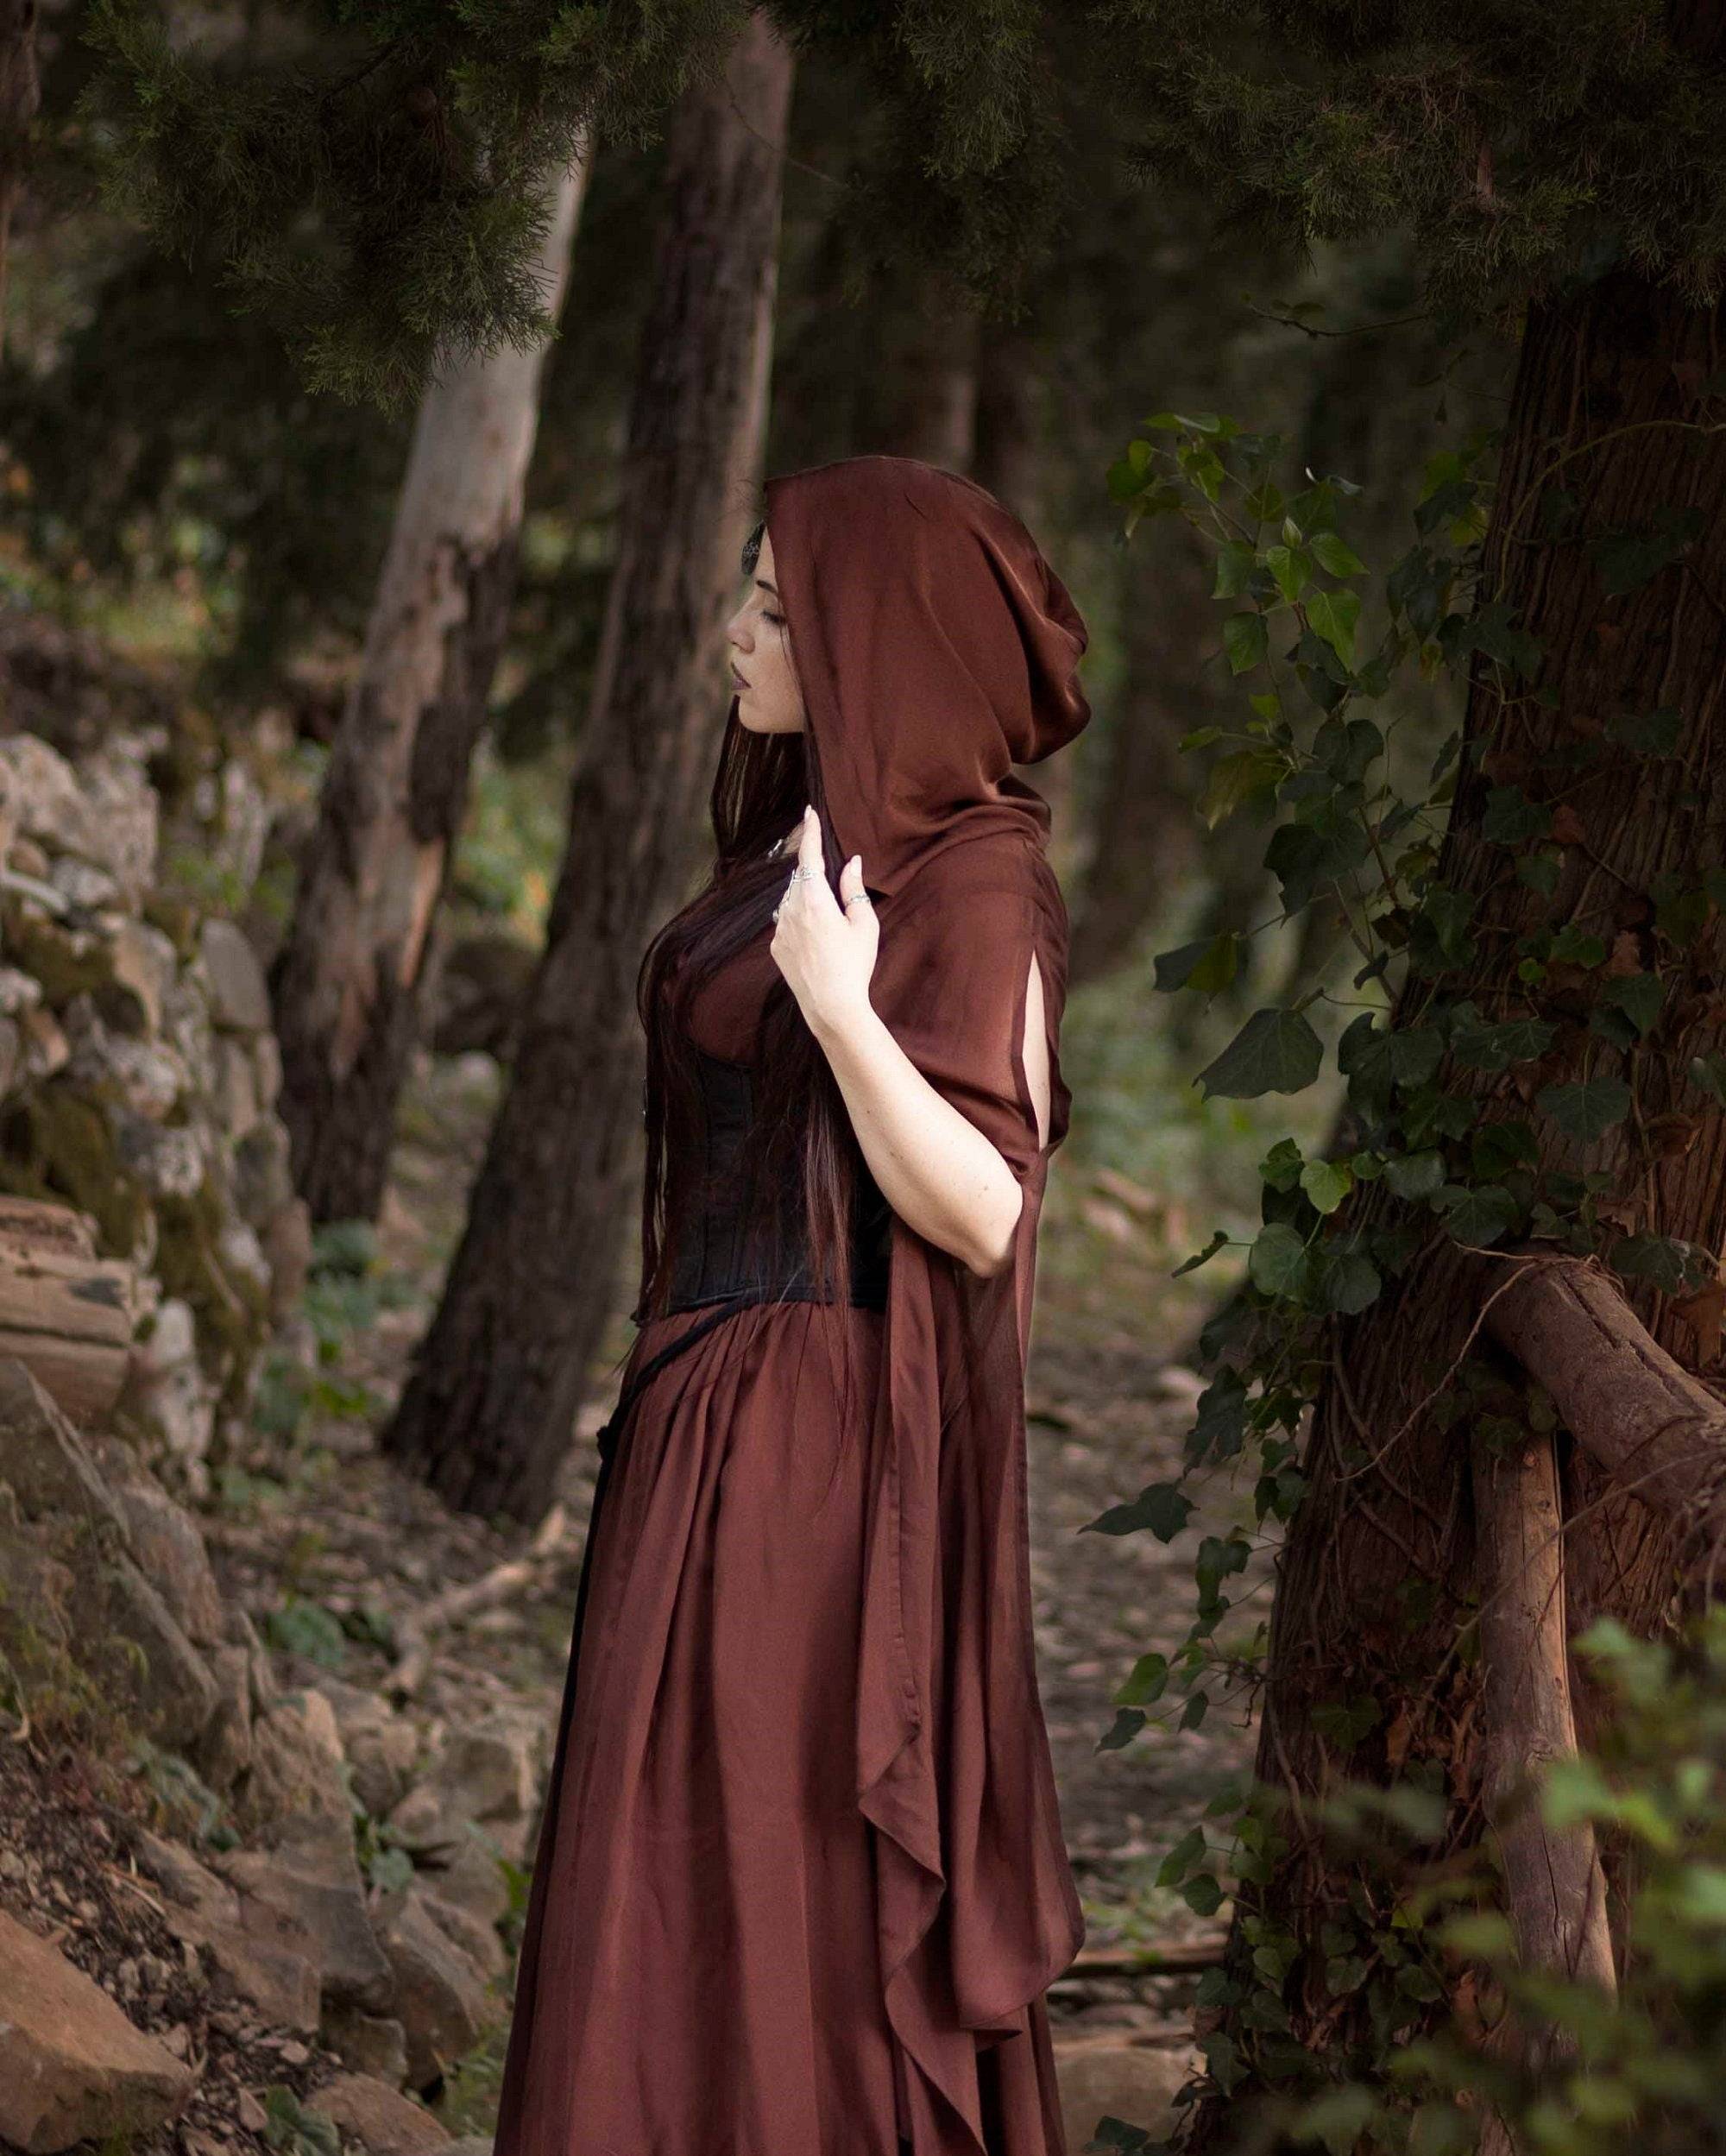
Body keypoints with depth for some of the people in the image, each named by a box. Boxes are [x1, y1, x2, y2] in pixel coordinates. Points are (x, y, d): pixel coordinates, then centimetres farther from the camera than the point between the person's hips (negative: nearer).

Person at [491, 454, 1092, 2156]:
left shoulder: (971, 882, -16)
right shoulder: (812, 842, 11)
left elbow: (986, 1212, -20)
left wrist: (839, 1008, -31)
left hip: (826, 1452, -9)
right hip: (717, 1422, 9)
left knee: (773, 1889, -4)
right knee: (689, 1894, 13)